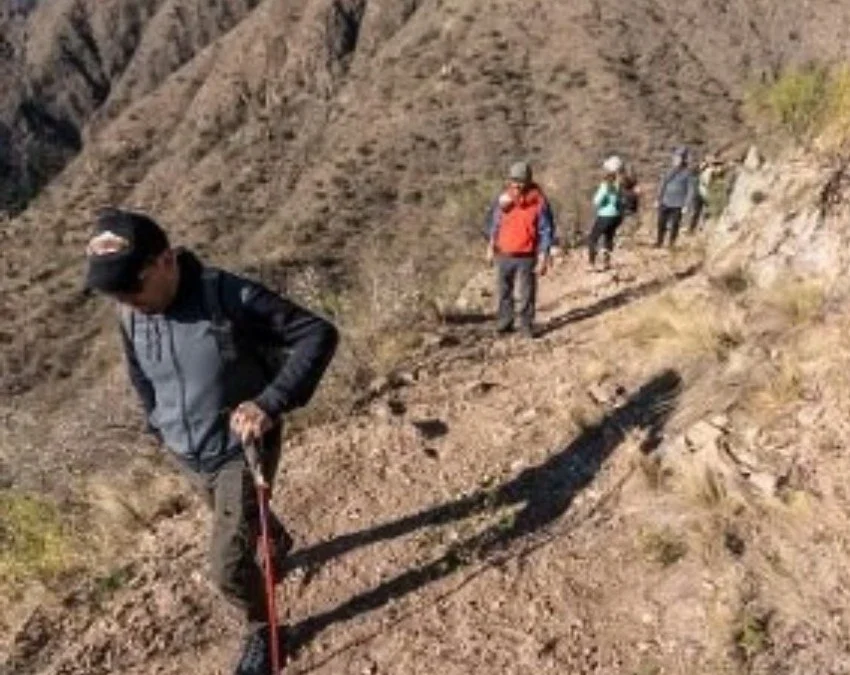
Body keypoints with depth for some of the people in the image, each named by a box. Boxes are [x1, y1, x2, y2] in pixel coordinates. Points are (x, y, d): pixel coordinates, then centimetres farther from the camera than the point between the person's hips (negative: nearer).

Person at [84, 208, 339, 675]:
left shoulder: (232, 298, -30)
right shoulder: (131, 314, -12)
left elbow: (319, 335, -28)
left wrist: (270, 403, -35)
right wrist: (159, 428, 18)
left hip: (242, 450, -6)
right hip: (185, 455, 6)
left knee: (227, 565, 0)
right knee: (240, 521, 30)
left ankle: (261, 628, 32)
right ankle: (278, 542, 65)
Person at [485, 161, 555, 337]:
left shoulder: (539, 201, -11)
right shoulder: (504, 198, -1)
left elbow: (546, 230, -8)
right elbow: (493, 223, 10)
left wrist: (543, 258, -10)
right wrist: (491, 247, 9)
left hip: (527, 257, -3)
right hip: (504, 255, 3)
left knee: (527, 293, 5)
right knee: (504, 292, 13)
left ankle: (526, 324, 20)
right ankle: (505, 322, 27)